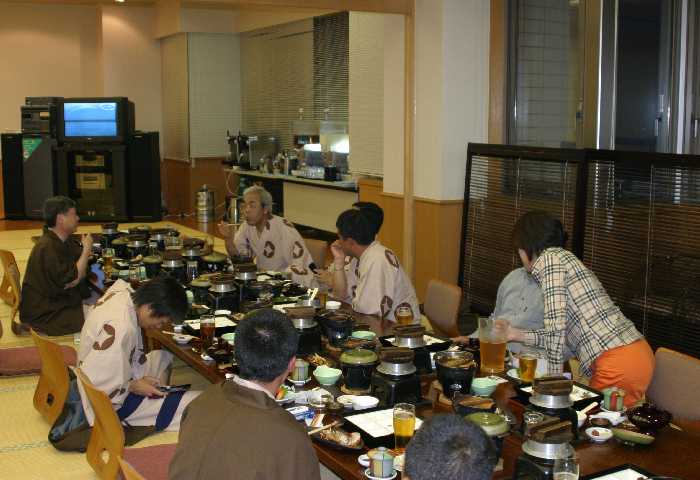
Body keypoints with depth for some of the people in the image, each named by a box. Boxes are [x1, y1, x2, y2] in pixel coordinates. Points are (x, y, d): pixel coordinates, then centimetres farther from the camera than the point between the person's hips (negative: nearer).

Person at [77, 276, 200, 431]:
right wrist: (132, 387, -18)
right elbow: (92, 381, -30)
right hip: (112, 402, -10)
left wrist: (141, 376, -1)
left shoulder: (124, 291, -6)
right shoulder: (119, 328, -33)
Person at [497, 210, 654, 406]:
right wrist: (517, 334, 22)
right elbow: (561, 334, 19)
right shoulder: (565, 258, 21)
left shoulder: (549, 258, -6)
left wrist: (554, 378, -9)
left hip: (620, 363, -9)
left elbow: (556, 325, -15)